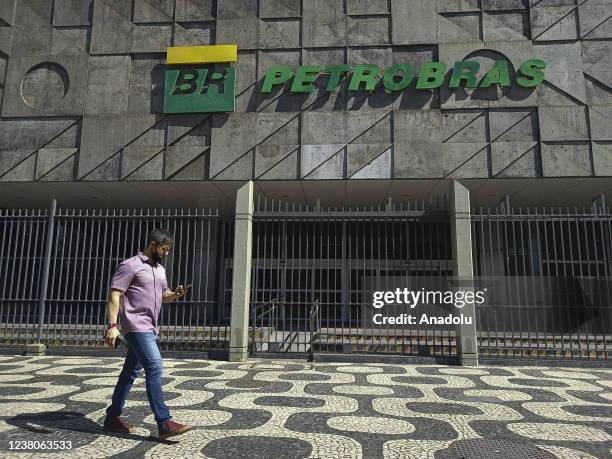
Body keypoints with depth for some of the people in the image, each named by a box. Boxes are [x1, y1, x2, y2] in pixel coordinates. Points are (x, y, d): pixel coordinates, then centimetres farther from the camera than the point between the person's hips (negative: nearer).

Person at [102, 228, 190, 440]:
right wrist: (112, 325, -23)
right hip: (136, 326, -9)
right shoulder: (130, 266, -8)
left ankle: (112, 418, 26)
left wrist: (175, 294, 2)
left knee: (130, 372, 14)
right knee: (154, 367, -17)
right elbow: (114, 295, -14)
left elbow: (163, 295, 25)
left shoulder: (160, 269, 17)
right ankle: (164, 423, -16)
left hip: (150, 328, 9)